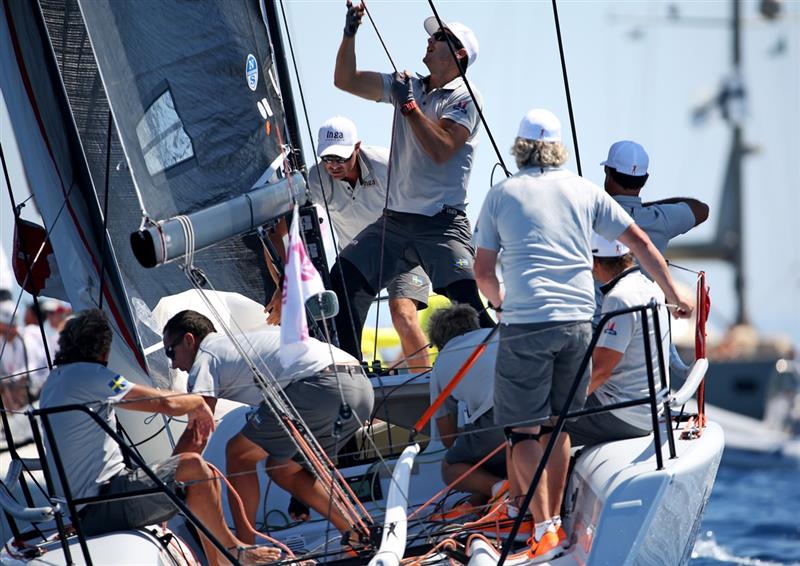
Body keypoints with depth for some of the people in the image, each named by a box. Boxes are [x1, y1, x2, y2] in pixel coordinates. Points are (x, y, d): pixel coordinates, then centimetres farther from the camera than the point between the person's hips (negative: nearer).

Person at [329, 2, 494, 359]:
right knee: (344, 278, -4)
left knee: (466, 303, -19)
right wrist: (350, 33, 1)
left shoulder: (465, 97, -5)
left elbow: (441, 149, -18)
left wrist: (409, 105, -17)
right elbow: (345, 80, 13)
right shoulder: (406, 87, 14)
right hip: (394, 220, 6)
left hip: (442, 224, -6)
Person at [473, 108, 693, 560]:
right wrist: (673, 293, 21)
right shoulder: (585, 191, 12)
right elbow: (640, 242, 11)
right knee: (557, 425, 16)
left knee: (523, 430, -1)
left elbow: (483, 271, 7)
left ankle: (544, 530, -11)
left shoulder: (501, 195, 6)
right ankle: (556, 521, 20)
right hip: (578, 322, 4)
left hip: (526, 324, -3)